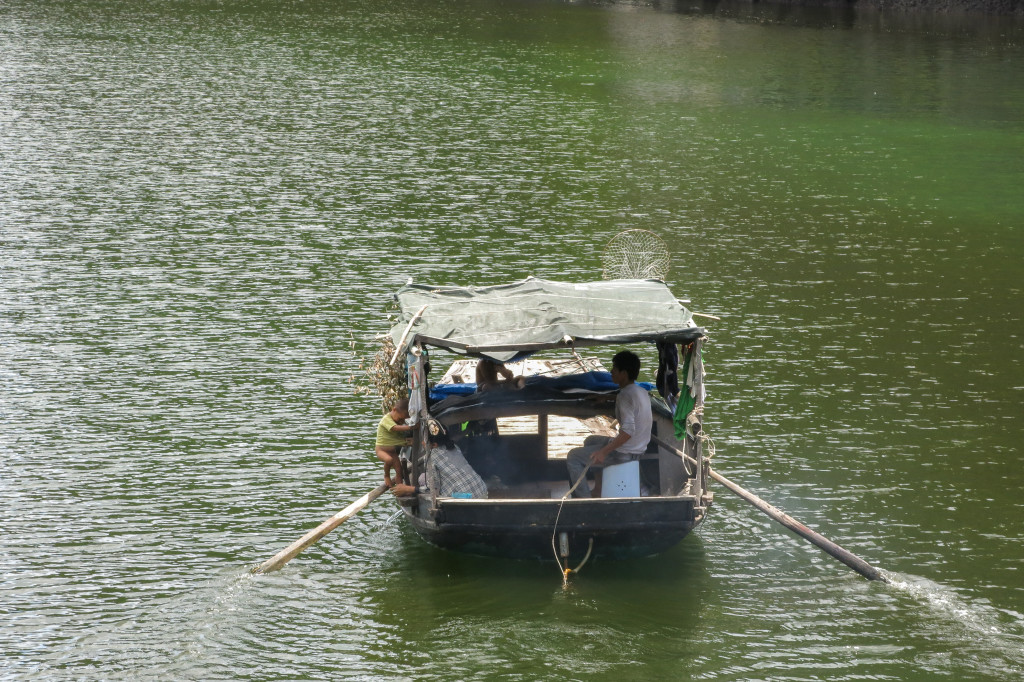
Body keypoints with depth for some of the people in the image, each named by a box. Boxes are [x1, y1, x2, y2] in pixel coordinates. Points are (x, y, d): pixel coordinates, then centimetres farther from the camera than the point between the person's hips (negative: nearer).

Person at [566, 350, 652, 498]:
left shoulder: (625, 396, -24)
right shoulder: (642, 392, 4)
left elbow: (628, 430, -31)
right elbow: (650, 420, 17)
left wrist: (604, 451, -30)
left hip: (623, 453, -10)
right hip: (639, 449, 10)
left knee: (573, 457, 1)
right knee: (590, 441, 31)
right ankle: (600, 487, 33)